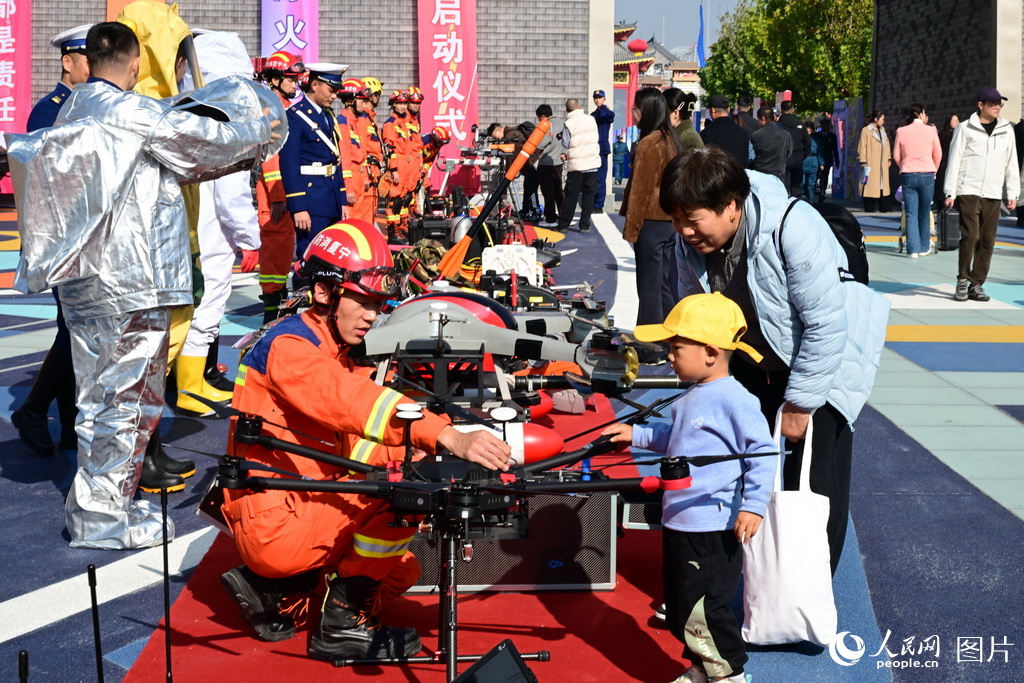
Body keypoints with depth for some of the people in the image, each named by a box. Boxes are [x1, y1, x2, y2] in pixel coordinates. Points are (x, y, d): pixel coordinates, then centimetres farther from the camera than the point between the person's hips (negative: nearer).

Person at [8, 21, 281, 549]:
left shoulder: (73, 112, 14)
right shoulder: (131, 111, -11)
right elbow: (204, 139, -4)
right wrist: (259, 132, 15)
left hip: (82, 277, 9)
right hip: (131, 284, -9)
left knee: (99, 393, 15)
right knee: (130, 395, -3)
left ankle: (94, 507, 22)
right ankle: (102, 516, 0)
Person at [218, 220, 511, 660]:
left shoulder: (336, 355, 16)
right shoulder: (288, 347, -16)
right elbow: (353, 402, -34)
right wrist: (449, 438, -46)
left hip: (304, 507, 10)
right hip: (275, 525, -10)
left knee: (400, 571, 20)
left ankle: (268, 586, 17)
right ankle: (343, 622, -13)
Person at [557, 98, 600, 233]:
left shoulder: (569, 124, -9)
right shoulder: (591, 119, 2)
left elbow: (565, 145, -6)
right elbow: (597, 139, 10)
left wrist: (565, 155, 13)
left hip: (576, 165, -2)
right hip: (592, 163, 2)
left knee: (571, 196, 4)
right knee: (588, 195, 6)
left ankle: (563, 224, 9)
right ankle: (585, 225, 6)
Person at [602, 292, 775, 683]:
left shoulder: (733, 399, -18)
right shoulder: (692, 398, 9)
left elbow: (763, 454, -18)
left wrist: (753, 505, -23)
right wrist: (636, 435, 17)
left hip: (712, 530, -10)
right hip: (679, 525, 10)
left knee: (700, 613, -3)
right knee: (680, 610, 19)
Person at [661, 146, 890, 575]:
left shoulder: (795, 229, -31)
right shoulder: (690, 245, -12)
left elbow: (828, 325, -27)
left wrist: (800, 402, -21)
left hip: (823, 361, -5)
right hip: (754, 362, 6)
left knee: (814, 491, -9)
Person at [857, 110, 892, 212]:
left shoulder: (882, 130, 16)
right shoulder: (866, 131, -4)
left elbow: (886, 146, 20)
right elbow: (862, 148, -7)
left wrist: (888, 159, 14)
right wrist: (863, 162, -12)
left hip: (883, 165, 7)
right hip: (871, 164, -7)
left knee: (883, 185, 6)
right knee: (871, 186, -6)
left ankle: (883, 207, 9)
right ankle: (870, 208, -2)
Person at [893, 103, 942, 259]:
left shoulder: (901, 132, 0)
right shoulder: (930, 130, -2)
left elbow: (896, 155, 5)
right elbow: (938, 155, 4)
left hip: (908, 175, 1)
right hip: (927, 174, -1)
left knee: (911, 213, 2)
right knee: (924, 213, 10)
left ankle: (913, 249, -4)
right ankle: (924, 247, 18)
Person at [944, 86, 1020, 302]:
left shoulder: (1006, 130, 12)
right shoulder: (965, 129, 1)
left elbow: (1011, 164, 14)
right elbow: (954, 161, 1)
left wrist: (1012, 193, 9)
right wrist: (950, 192, -3)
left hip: (993, 194, 4)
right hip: (968, 191, -4)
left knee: (987, 240, 1)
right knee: (970, 235, -12)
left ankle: (976, 283, 9)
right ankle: (963, 280, 2)